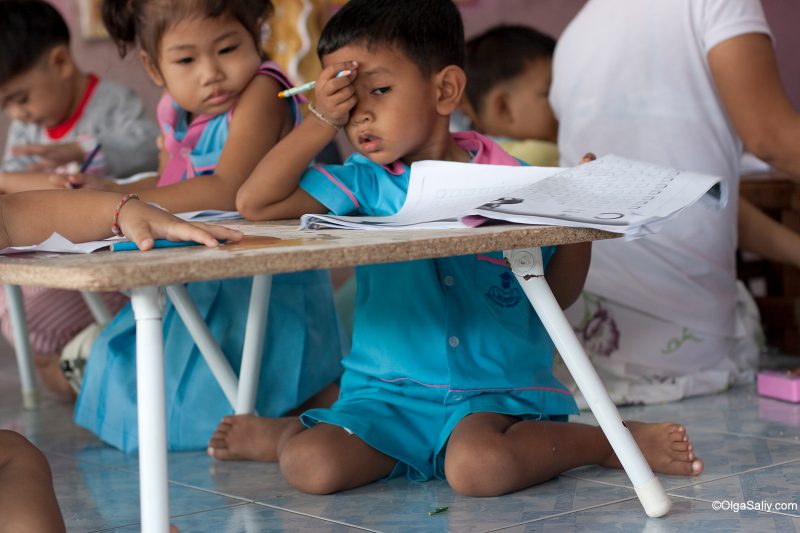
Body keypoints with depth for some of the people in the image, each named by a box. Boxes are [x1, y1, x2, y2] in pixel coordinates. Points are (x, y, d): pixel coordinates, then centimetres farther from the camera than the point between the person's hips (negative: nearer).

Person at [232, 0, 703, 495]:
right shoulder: (364, 184, 4)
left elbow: (557, 295, 8)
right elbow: (254, 202, -3)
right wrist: (321, 121, -6)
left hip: (497, 392, -1)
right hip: (388, 393, 1)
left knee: (479, 468, -34)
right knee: (308, 464, -26)